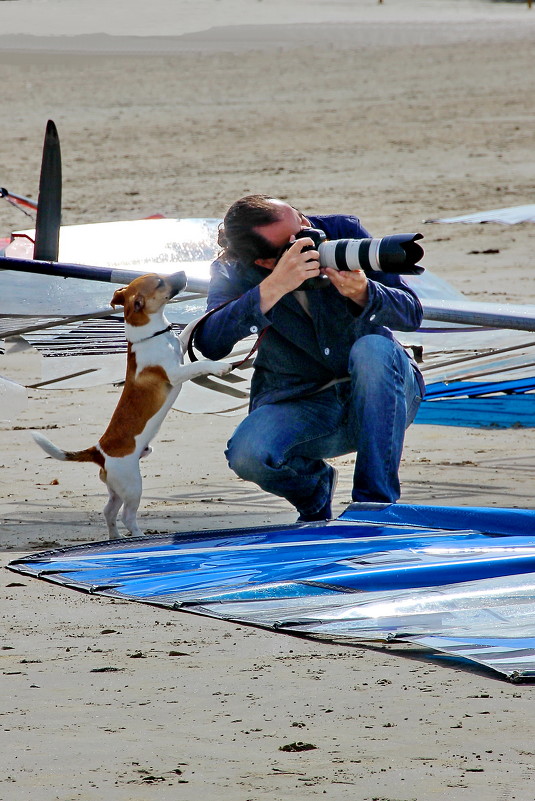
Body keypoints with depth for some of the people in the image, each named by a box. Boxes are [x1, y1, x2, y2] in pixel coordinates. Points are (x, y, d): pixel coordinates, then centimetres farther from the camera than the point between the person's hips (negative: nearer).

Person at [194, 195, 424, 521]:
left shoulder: (344, 230, -11)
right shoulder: (234, 273, -12)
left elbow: (412, 314, -14)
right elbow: (210, 343, -31)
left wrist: (362, 294, -36)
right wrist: (275, 286, -41)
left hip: (379, 398, 0)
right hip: (298, 407, 0)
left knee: (373, 348, -32)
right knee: (247, 454, -30)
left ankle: (376, 503, -24)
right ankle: (314, 488, 7)